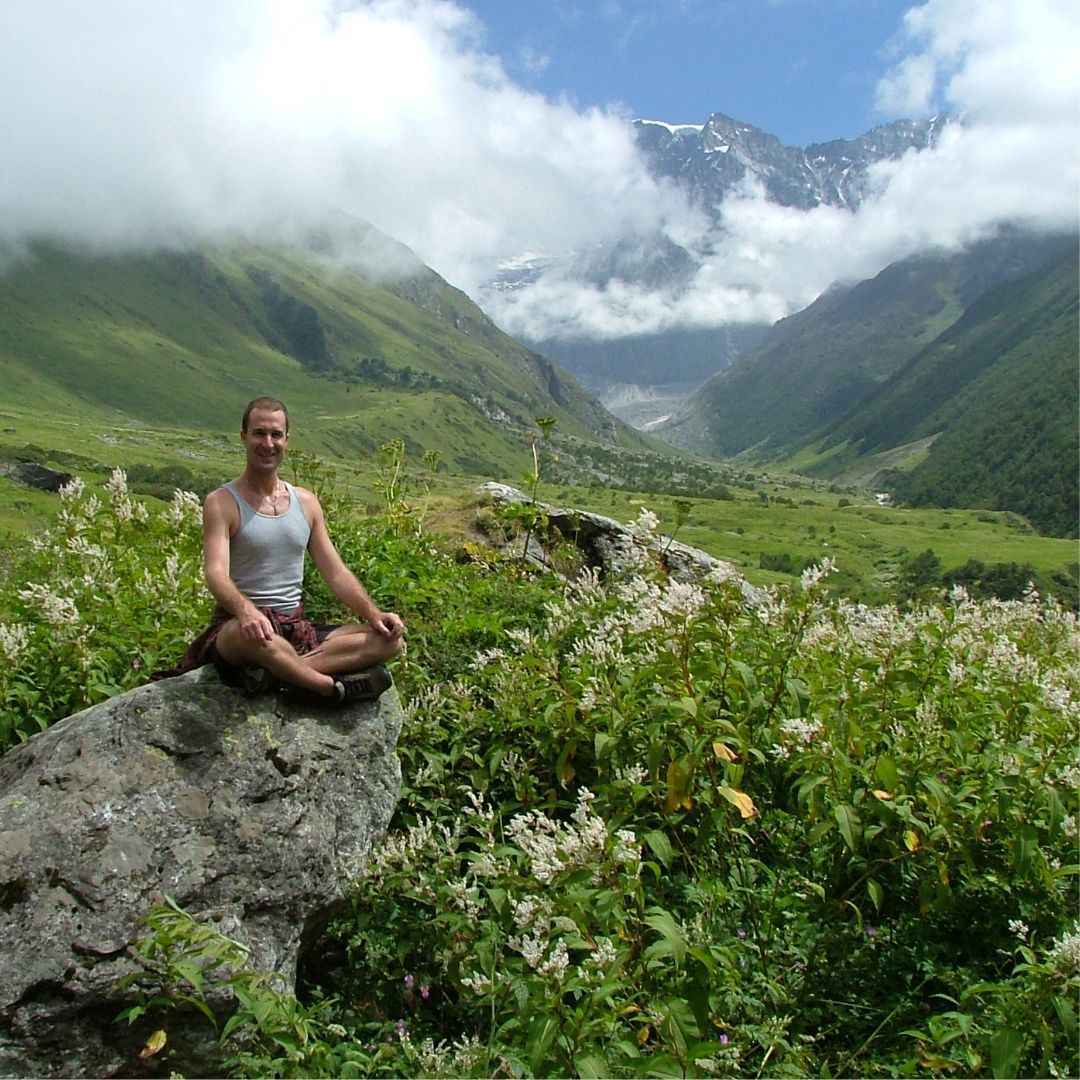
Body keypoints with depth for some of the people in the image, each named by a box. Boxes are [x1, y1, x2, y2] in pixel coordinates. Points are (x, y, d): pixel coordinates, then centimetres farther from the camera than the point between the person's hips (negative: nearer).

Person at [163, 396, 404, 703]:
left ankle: (277, 671, -30)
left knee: (390, 638, -16)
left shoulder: (306, 502, 13)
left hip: (297, 629, 6)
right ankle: (333, 687, -24)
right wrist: (246, 610, -39)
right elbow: (216, 573, -17)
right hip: (238, 626, -6)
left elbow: (337, 573, 11)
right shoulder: (221, 503, -2)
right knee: (252, 634, -43)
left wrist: (374, 614, -6)